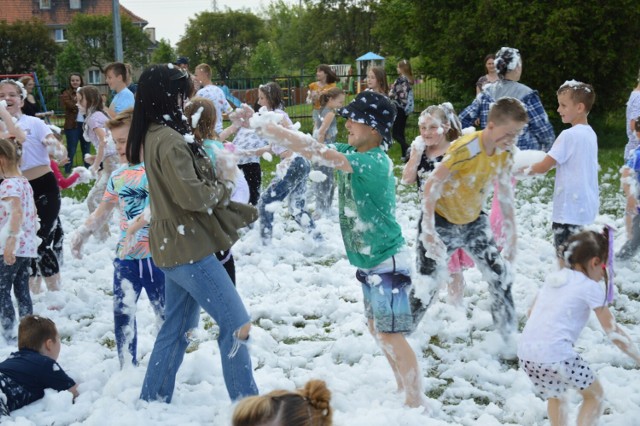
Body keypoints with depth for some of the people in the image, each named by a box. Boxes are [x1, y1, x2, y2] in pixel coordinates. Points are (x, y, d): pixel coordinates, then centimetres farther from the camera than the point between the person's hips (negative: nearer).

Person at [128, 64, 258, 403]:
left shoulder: (152, 136, 10)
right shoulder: (168, 141, -21)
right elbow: (192, 195, -24)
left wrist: (215, 174, -1)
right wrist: (221, 185, -6)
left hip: (174, 246, 10)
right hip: (189, 248, -10)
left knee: (177, 327, 18)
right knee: (236, 323, -4)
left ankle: (152, 400, 27)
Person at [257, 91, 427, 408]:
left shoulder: (376, 162, -25)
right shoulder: (351, 151, 2)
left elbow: (320, 153, -33)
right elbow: (316, 150, -3)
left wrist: (271, 130, -32)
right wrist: (271, 129, -19)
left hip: (387, 262, -9)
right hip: (367, 261, 9)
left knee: (390, 335, -7)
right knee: (377, 329, 18)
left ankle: (416, 403, 4)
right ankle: (404, 388, 34)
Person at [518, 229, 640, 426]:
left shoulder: (554, 277, 17)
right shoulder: (590, 287, -1)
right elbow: (613, 331, -1)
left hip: (525, 353, 7)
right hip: (556, 355, -7)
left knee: (555, 397, 30)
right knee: (595, 396, 16)